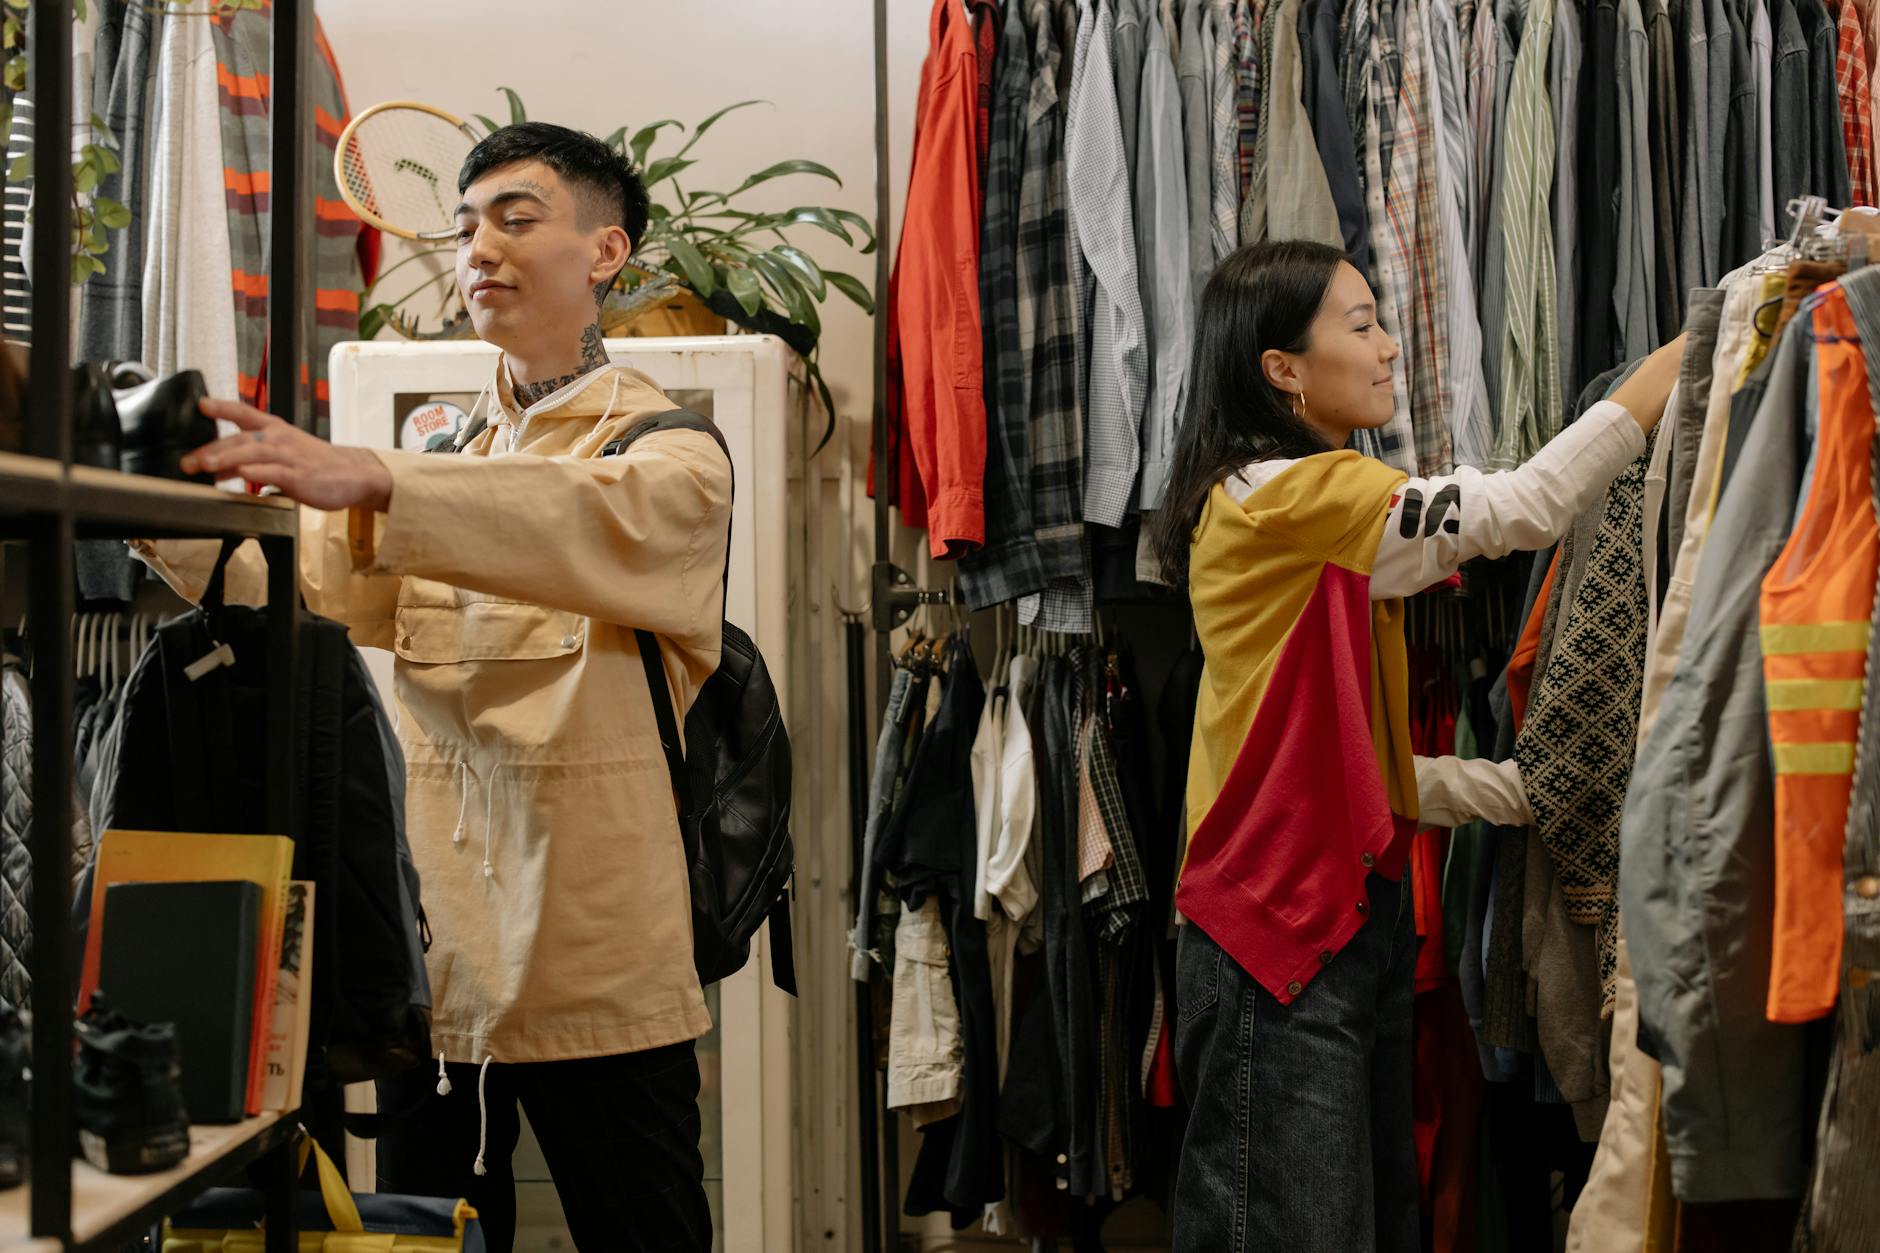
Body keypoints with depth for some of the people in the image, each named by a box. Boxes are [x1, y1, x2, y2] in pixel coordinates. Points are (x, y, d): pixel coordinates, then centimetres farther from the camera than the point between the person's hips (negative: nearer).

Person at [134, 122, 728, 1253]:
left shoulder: (671, 452, -1)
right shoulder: (440, 467, 18)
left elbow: (597, 525, -26)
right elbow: (310, 580, 1)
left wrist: (366, 481, -39)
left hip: (602, 973, -5)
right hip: (436, 960, 5)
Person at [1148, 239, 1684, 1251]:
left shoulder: (1336, 535, 17)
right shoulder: (1274, 496, -12)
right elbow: (1522, 508, -19)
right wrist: (1696, 345, -13)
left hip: (1358, 920, 10)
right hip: (1279, 936, -10)